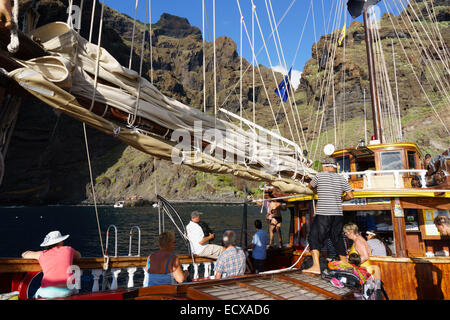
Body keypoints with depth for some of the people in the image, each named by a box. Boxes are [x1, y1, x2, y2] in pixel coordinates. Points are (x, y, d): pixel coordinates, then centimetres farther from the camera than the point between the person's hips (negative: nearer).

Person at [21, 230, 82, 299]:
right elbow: (79, 256, 34)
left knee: (38, 295, 35)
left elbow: (24, 254, 32)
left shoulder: (42, 254, 12)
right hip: (66, 292, 0)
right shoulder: (68, 249, 11)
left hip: (48, 292, 1)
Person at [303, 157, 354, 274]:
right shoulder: (342, 178, 10)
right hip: (338, 214, 5)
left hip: (323, 214, -5)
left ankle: (316, 266, -11)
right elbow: (350, 195, 7)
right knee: (338, 239, 15)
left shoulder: (320, 175, 1)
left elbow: (310, 187, 17)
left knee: (315, 238, -2)